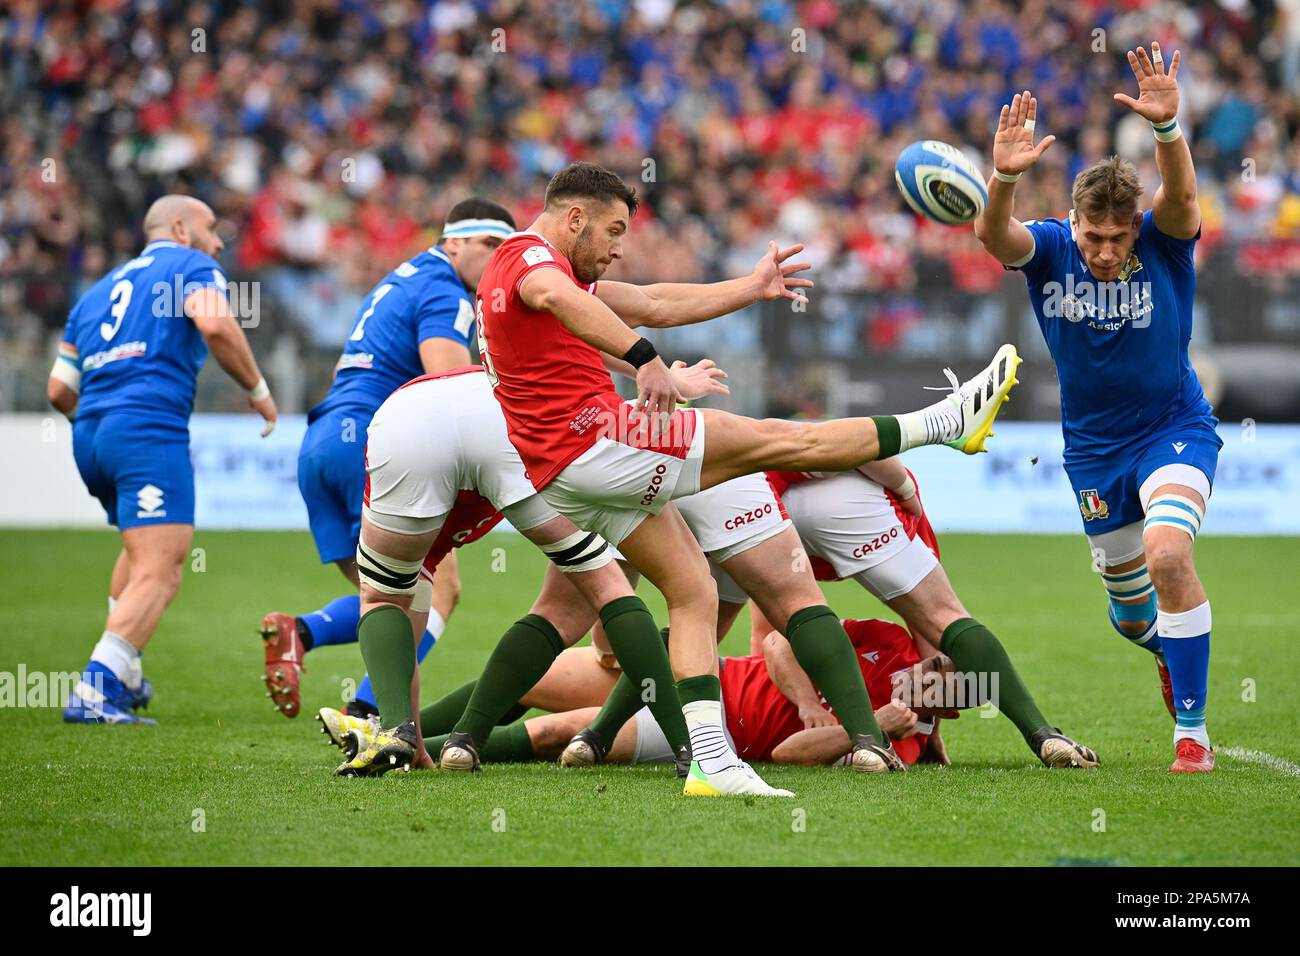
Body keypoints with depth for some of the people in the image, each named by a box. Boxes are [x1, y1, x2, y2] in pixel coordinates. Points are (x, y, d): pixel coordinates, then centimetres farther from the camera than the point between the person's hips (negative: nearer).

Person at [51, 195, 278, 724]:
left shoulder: (100, 289, 27)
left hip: (89, 438, 8)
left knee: (142, 551, 30)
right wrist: (258, 389, -2)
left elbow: (60, 390, 22)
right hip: (150, 430, -8)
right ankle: (94, 691, -27)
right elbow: (214, 324, -14)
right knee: (158, 575, -13)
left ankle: (123, 675, 26)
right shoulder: (191, 266, 9)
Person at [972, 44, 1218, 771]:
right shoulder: (1048, 247, -14)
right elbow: (994, 236, -35)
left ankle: (1192, 731, -16)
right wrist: (1004, 178, -57)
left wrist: (1167, 128, -61)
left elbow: (1181, 196, -40)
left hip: (1174, 429, -3)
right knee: (1131, 611, 14)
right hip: (1093, 446, 3)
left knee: (1169, 554, -29)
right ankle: (1172, 653, 52)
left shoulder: (1164, 242, -18)